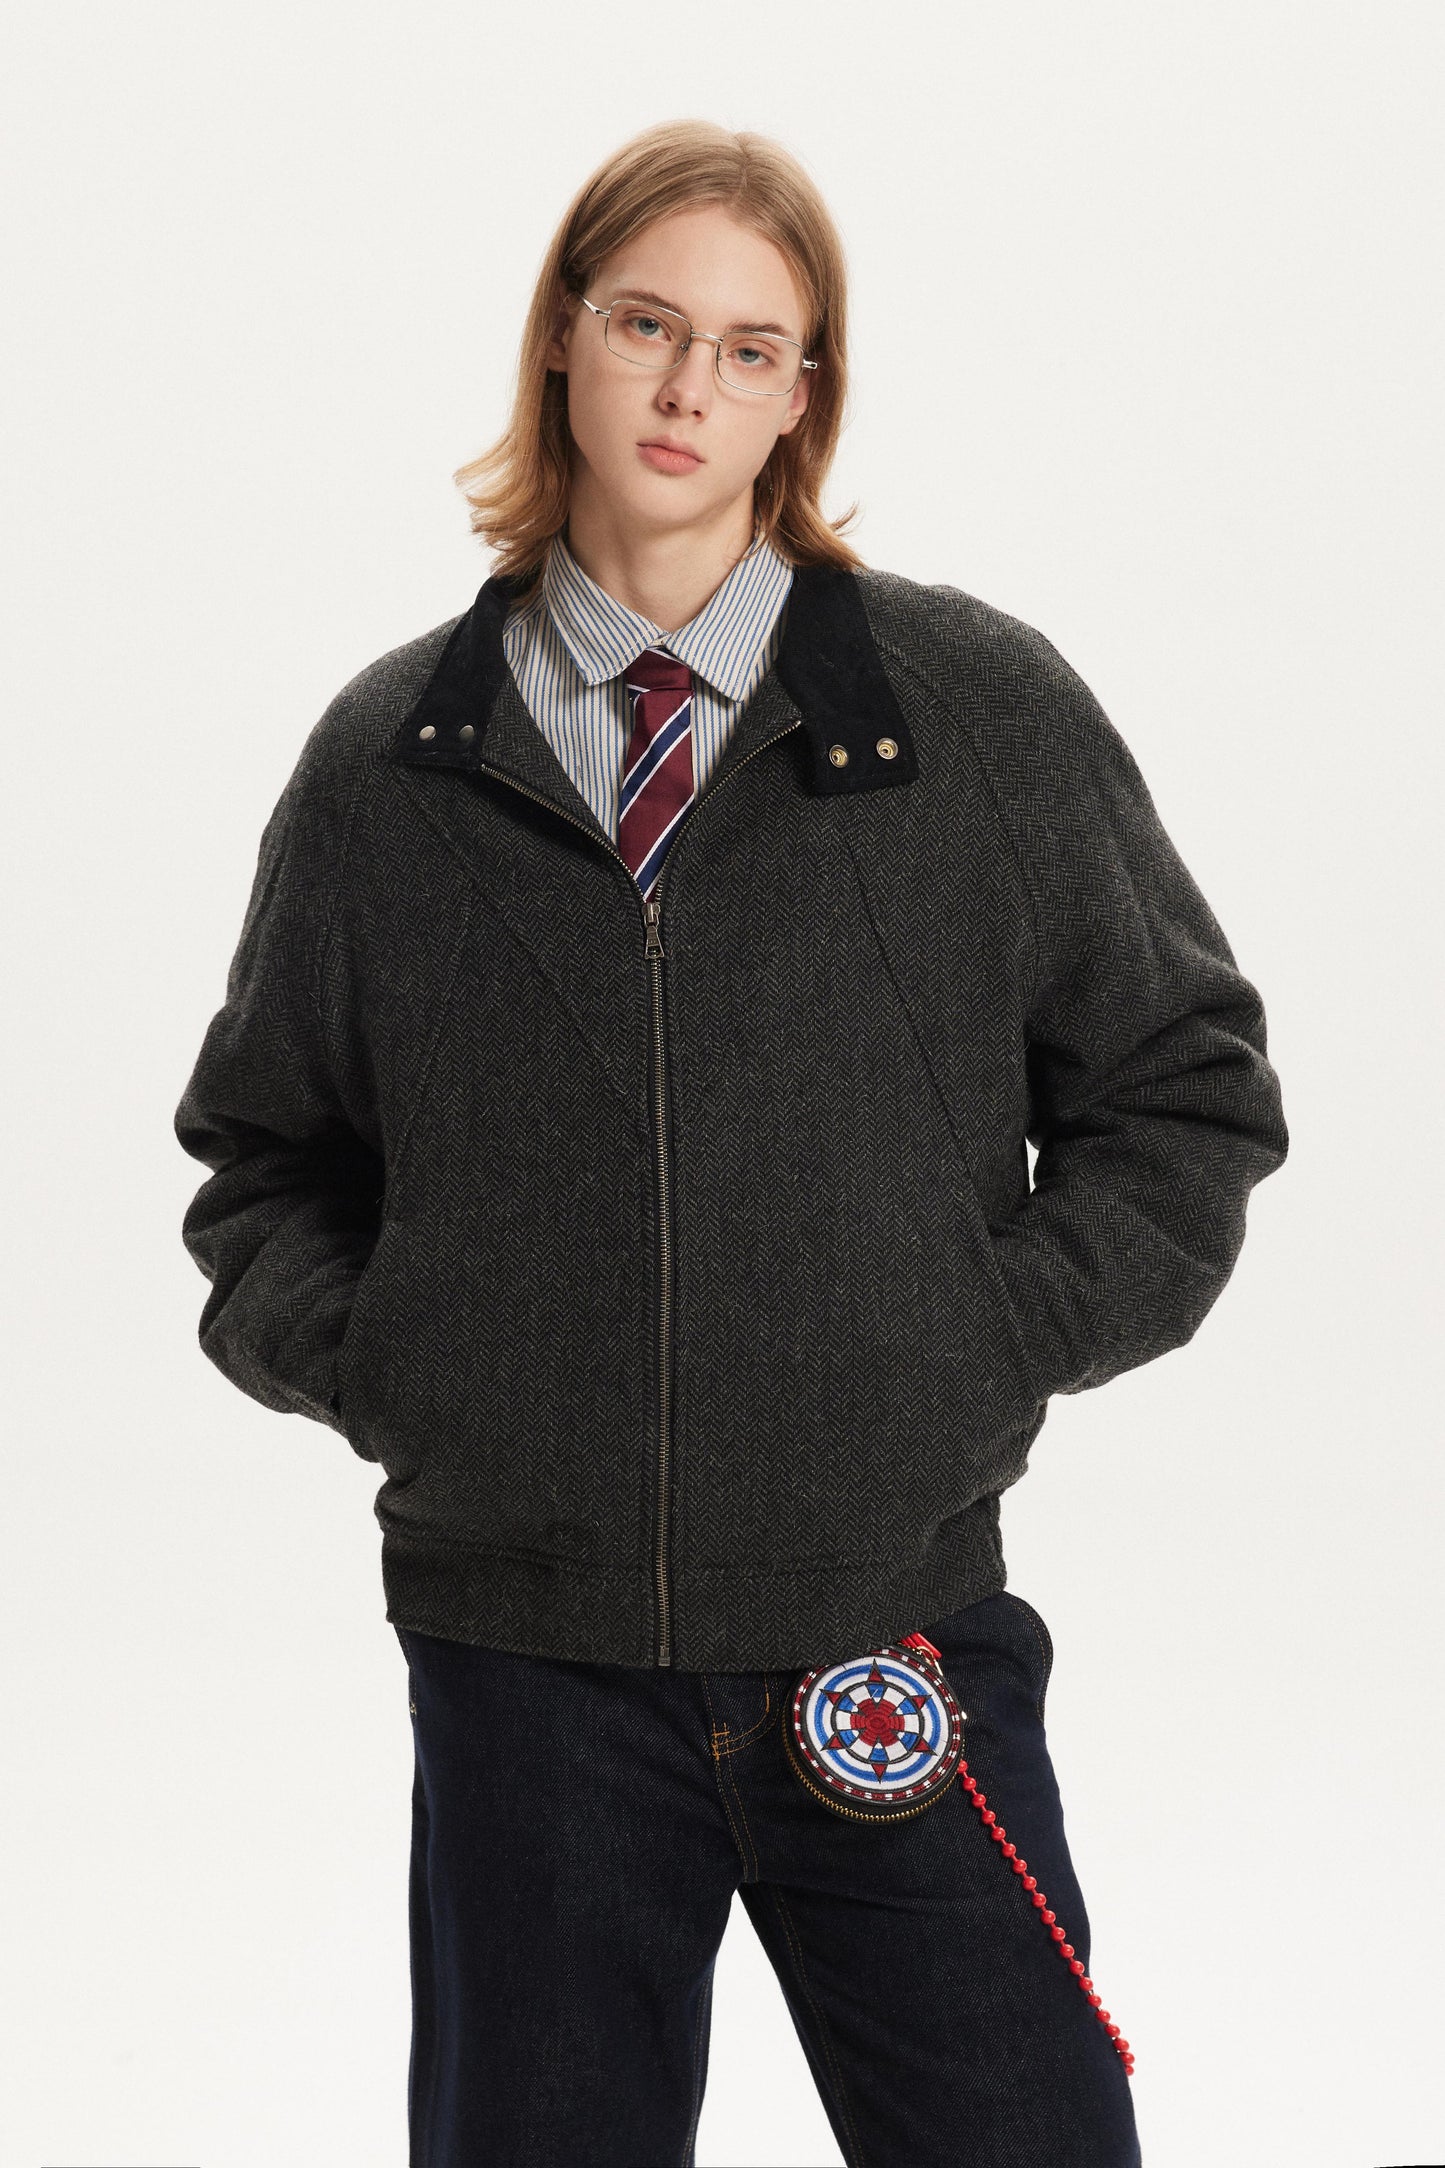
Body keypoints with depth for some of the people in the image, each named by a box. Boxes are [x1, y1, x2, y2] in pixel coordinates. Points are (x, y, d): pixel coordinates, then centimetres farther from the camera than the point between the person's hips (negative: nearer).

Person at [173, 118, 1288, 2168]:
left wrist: (989, 1344, -3)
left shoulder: (984, 710, 2)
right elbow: (265, 1150, 17)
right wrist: (368, 1364, -1)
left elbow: (1186, 1089, 8)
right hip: (520, 1650, 1)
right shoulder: (388, 763, 6)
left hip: (900, 1638, -1)